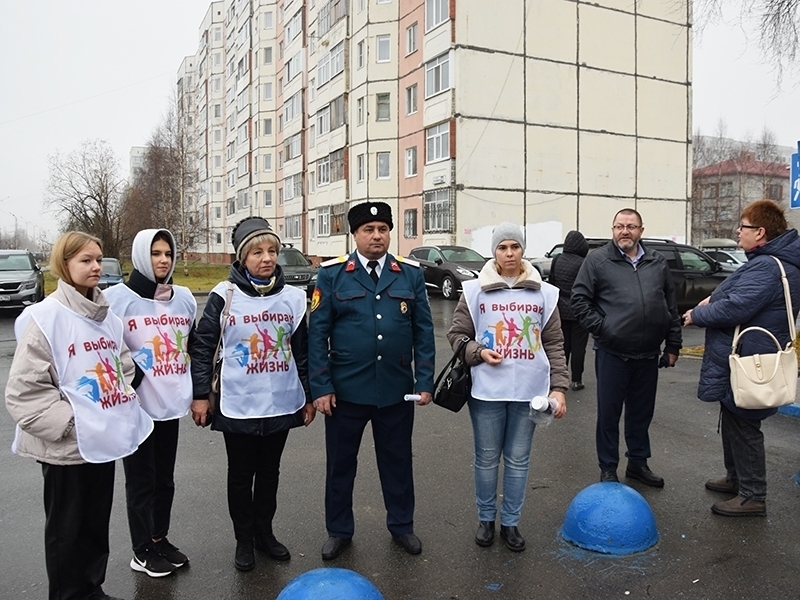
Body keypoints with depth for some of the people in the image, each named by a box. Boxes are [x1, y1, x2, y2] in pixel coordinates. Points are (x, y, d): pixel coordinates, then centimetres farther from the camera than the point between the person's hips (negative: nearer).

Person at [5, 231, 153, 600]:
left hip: (105, 439, 6)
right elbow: (24, 389, -16)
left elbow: (124, 366, 18)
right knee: (67, 529, 11)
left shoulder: (106, 316, 8)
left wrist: (125, 398, 2)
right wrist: (67, 422, -20)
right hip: (68, 446, -6)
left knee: (97, 523, 19)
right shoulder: (44, 318, -13)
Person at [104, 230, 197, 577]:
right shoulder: (117, 298, -9)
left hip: (172, 404, 5)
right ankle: (143, 552, 24)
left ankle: (160, 539, 33)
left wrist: (198, 391, 14)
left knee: (165, 478, 16)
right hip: (136, 407, -4)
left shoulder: (184, 297, 7)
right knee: (141, 480, 9)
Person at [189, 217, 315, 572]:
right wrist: (200, 395, -5)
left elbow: (302, 351, 7)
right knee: (241, 475, 13)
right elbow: (202, 347, -3)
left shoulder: (293, 298, 1)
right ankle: (244, 539, 30)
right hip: (237, 407, -2)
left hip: (281, 406, 3)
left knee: (269, 472, 17)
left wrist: (308, 396, 9)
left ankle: (265, 532, 36)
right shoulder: (224, 296, -8)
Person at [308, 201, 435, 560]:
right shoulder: (332, 274, -3)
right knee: (340, 463, 13)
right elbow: (317, 333, -5)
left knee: (397, 461, 16)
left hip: (397, 390, 2)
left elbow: (423, 331, 3)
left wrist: (425, 381, -2)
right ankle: (339, 531, 33)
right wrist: (321, 387, -9)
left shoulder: (411, 274, 2)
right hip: (346, 390, -1)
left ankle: (401, 525, 37)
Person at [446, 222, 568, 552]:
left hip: (529, 390, 1)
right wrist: (478, 352, -14)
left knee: (518, 460, 13)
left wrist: (558, 387, -3)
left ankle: (510, 522, 31)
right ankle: (486, 518, 33)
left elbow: (554, 344, 3)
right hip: (487, 389, -1)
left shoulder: (544, 294, 2)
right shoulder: (474, 291, -2)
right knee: (487, 459, 12)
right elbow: (456, 334, 4)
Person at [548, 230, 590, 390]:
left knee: (563, 345, 15)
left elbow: (551, 283, 9)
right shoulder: (583, 263, -17)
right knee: (578, 347, 5)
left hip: (561, 311, 5)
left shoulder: (557, 260, 1)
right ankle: (576, 381, 11)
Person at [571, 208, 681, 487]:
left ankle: (638, 463, 33)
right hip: (612, 353, -4)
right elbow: (579, 299, -4)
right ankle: (608, 469, 19)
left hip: (648, 355, 4)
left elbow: (672, 307, 12)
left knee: (642, 412, 16)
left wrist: (673, 346, 9)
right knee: (609, 413, 6)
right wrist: (601, 327, -11)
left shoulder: (658, 263, 10)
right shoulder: (597, 260, -3)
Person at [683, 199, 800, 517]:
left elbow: (734, 309, -30)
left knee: (743, 426, 1)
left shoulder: (767, 267, -25)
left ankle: (753, 496, 14)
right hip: (742, 358, 11)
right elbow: (743, 294, 22)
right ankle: (736, 478, 38)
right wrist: (716, 297, 3)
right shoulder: (770, 261, 10)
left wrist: (696, 315, -14)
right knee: (734, 422, 23)